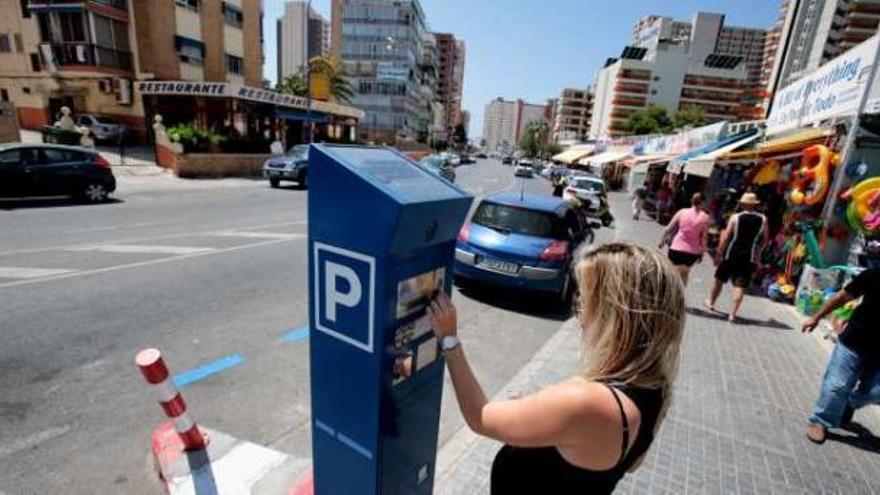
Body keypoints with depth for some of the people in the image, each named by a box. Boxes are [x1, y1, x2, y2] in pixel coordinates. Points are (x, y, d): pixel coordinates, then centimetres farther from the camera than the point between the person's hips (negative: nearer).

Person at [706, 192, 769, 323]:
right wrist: (757, 251, 20)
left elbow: (725, 238, -8)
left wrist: (718, 254, -3)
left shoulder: (735, 217, -7)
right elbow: (765, 239, 7)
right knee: (740, 286, 0)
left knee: (720, 279, 16)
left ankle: (711, 302, 32)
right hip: (749, 257, 1)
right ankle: (733, 314, -4)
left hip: (731, 254, -1)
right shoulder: (763, 219, 1)